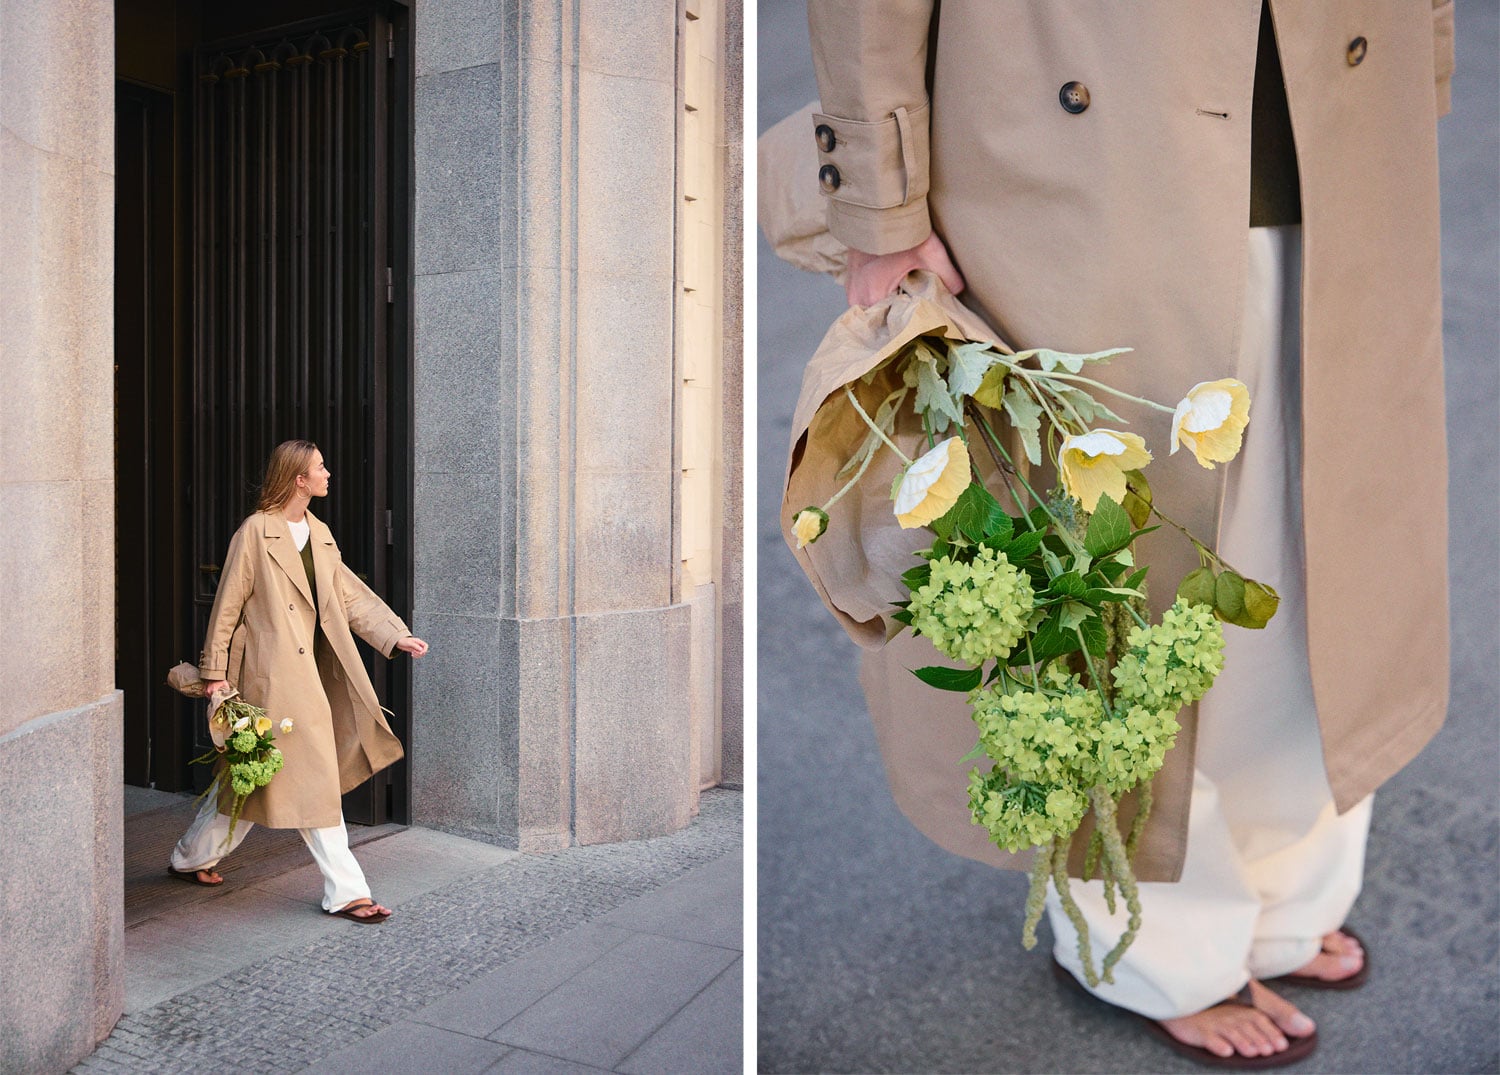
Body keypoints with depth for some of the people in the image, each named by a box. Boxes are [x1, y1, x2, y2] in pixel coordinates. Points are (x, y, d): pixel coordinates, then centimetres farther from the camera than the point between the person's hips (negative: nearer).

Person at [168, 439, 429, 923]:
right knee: (314, 781, -5)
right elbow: (228, 605, -7)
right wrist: (214, 672, -7)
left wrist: (396, 635, 1)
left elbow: (351, 596, 11)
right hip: (272, 674, -8)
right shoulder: (255, 532, -10)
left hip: (309, 672, 8)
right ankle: (346, 890, 3)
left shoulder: (319, 534, 12)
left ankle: (191, 857, 34)